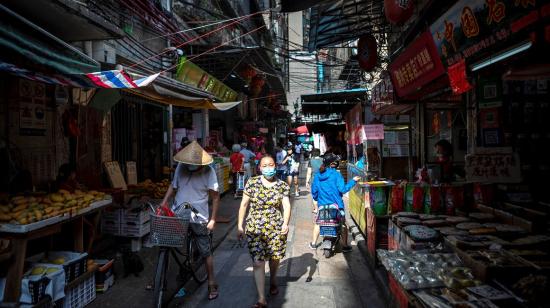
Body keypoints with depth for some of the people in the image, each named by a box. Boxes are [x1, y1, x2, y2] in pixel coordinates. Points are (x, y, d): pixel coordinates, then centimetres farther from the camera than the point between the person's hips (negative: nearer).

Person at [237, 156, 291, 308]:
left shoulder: (282, 185, 0)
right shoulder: (252, 183, -2)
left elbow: (286, 205, -7)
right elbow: (244, 204, 2)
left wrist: (285, 223, -23)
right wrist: (240, 225, 1)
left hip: (276, 227, 1)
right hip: (255, 228, -1)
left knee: (275, 258, 16)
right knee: (258, 262, -6)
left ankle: (272, 282, 46)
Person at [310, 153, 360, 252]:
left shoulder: (317, 175, 0)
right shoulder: (336, 175, -14)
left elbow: (314, 190, 3)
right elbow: (343, 189, -18)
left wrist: (316, 198, 22)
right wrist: (353, 181, -9)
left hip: (322, 204, 4)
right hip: (336, 204, -4)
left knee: (318, 223, 20)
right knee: (343, 224, 13)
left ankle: (313, 243, 25)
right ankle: (345, 246, 15)